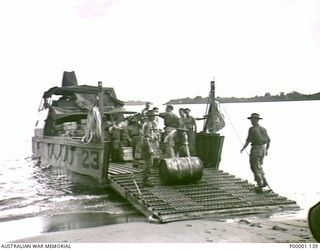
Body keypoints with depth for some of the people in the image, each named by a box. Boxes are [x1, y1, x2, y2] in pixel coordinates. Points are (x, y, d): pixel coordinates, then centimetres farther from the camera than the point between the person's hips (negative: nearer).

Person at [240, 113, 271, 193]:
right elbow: (268, 140, 9)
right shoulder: (263, 129, 6)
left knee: (256, 168, 3)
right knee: (259, 166, 23)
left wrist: (243, 148, -1)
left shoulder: (252, 129, -12)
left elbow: (248, 141, -14)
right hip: (263, 149, 6)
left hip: (255, 150, -6)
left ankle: (260, 186, 2)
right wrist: (266, 150, 21)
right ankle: (264, 182, 13)